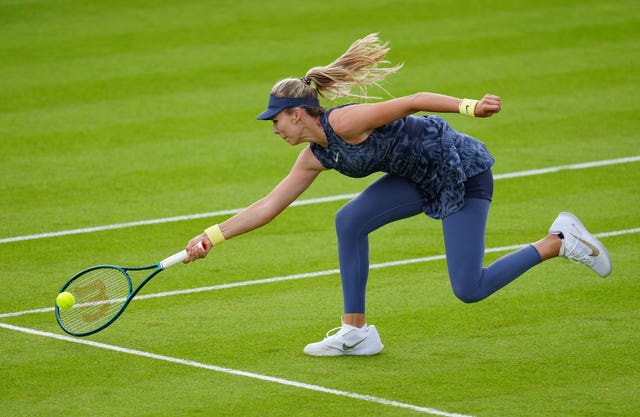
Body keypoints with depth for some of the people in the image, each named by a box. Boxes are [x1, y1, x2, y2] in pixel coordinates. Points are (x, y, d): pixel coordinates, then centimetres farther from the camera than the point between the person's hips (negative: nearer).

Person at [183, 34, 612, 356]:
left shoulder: (344, 122, -22)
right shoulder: (316, 156, 4)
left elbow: (414, 101, -25)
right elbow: (269, 206, 9)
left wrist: (469, 106, -37)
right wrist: (212, 236, 6)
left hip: (463, 171, -9)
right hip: (423, 178, 9)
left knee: (469, 290, -12)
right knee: (349, 221, -3)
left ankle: (559, 241, 3)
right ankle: (356, 332, 2)